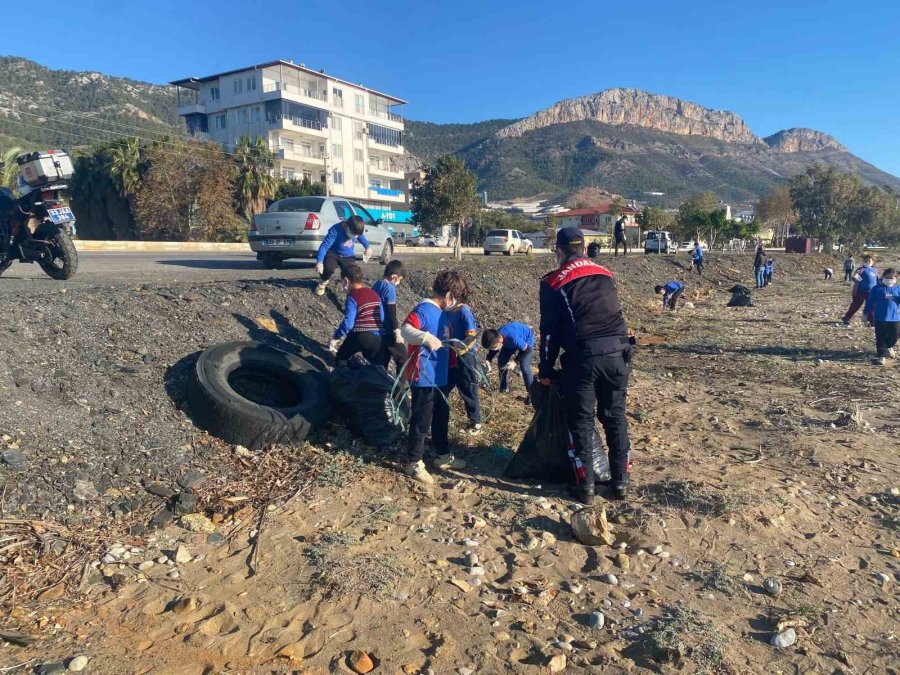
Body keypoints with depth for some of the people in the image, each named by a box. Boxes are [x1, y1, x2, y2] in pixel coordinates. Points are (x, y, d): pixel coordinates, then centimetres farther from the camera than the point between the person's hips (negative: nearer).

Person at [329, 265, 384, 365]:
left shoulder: (352, 298, -10)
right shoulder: (375, 294, 10)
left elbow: (348, 323, -17)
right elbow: (382, 317, 12)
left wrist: (336, 336, -4)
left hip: (359, 337, -5)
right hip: (376, 337, 5)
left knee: (340, 358, 19)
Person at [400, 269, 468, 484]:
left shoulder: (443, 313, 13)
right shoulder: (424, 309, -17)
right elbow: (405, 329, -34)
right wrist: (427, 337, -47)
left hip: (439, 376, 10)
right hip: (423, 378, -10)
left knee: (442, 417, 20)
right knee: (421, 421, 0)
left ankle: (443, 456, 36)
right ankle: (413, 463, 14)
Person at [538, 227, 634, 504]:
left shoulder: (554, 283, 3)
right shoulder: (605, 275, 17)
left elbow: (549, 330, 2)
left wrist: (546, 371, 10)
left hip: (583, 356, -4)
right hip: (617, 353, 4)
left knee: (581, 421, 7)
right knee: (616, 417, 14)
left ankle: (585, 486, 11)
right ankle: (621, 481, 22)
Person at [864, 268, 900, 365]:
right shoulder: (877, 288, 1)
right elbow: (870, 301, 4)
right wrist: (866, 313, 3)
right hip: (880, 318, -2)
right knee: (881, 338, -1)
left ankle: (888, 347, 40)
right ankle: (881, 355, 6)